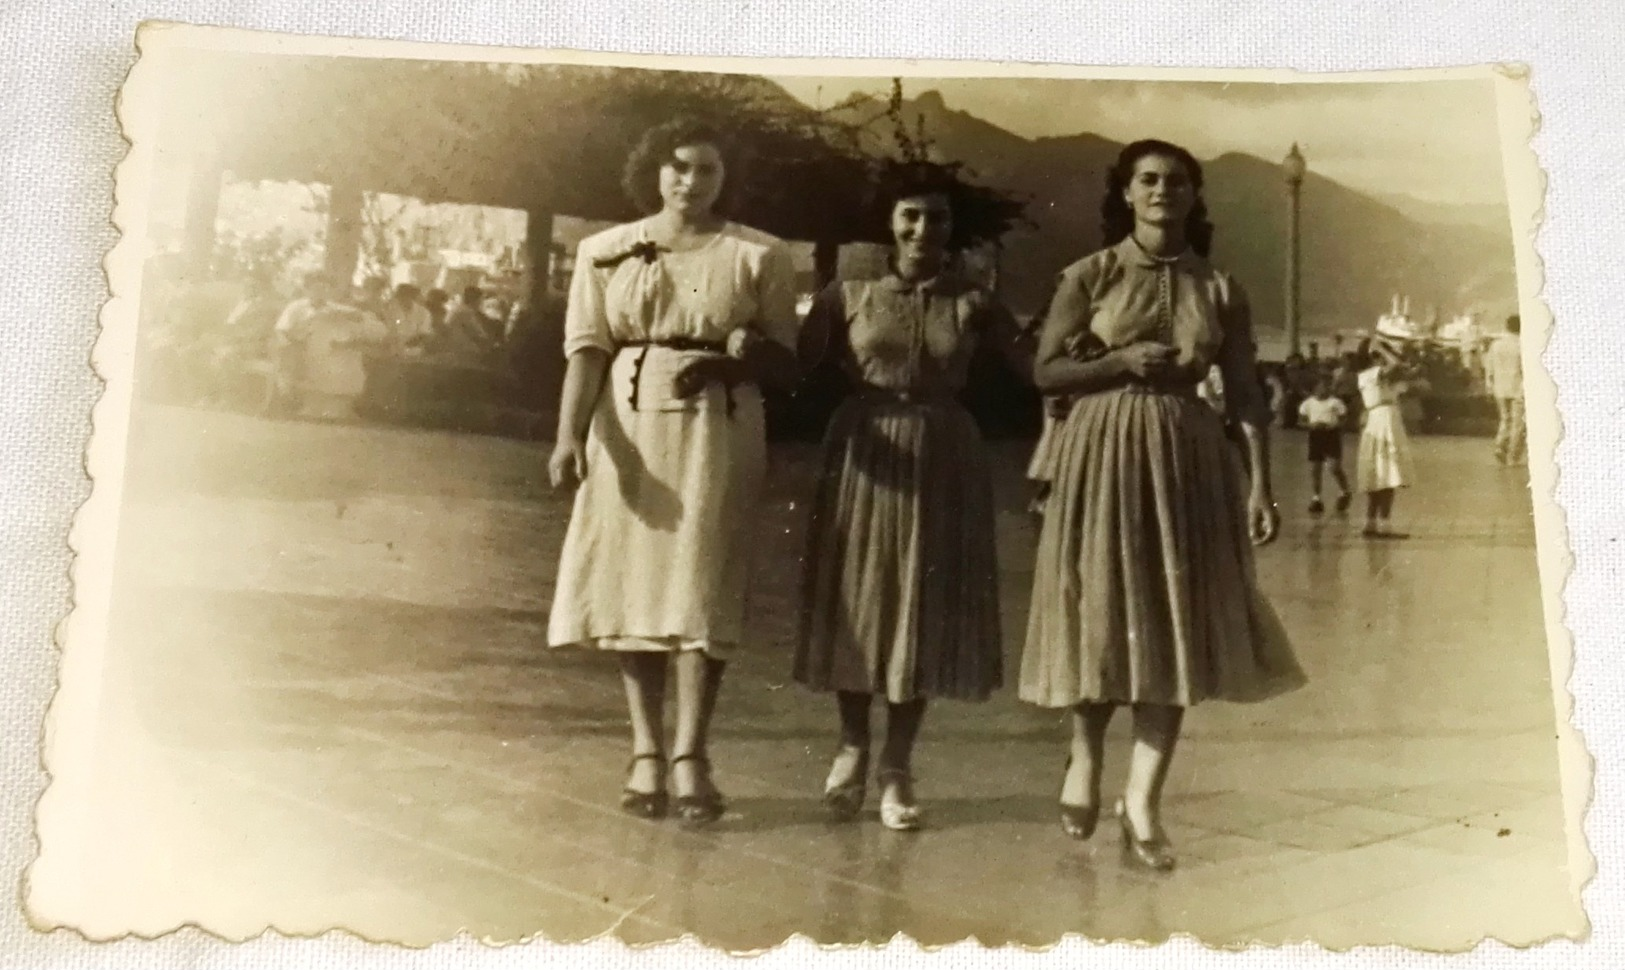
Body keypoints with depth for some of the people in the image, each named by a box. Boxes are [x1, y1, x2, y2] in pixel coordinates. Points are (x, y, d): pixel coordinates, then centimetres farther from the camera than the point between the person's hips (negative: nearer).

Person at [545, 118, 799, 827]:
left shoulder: (758, 256, 4)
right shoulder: (606, 251, 8)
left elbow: (785, 361, 5)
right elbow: (587, 349, 2)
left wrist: (746, 354, -17)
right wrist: (570, 435, -11)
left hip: (716, 434, -1)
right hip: (630, 430, 2)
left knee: (700, 591, -5)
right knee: (632, 584, 2)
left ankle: (691, 756, 0)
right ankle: (647, 754, 10)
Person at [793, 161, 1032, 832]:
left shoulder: (971, 304, 3)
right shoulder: (849, 294, 1)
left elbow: (1039, 367, -4)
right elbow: (795, 363, -6)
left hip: (942, 461, 1)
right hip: (864, 455, 0)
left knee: (925, 610, 4)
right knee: (857, 601, 6)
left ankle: (897, 769, 19)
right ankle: (852, 746, 29)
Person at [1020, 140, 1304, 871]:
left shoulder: (1219, 289, 6)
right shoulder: (1090, 276, 0)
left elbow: (1246, 396, 3)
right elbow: (1044, 370, -2)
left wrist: (1261, 485, -4)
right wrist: (1123, 360, -15)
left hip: (1187, 457, 2)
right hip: (1103, 453, -2)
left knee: (1176, 627, -1)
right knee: (1103, 612, 2)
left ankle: (1142, 802, 5)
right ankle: (1085, 753, 29)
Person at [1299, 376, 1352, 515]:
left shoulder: (1335, 402, -2)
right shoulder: (1308, 403, 4)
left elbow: (1344, 418, 0)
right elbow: (1301, 420, 6)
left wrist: (1331, 425, -18)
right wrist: (1311, 425, -14)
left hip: (1332, 435, -3)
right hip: (1316, 436, 3)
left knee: (1334, 467, -11)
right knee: (1314, 468, 2)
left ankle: (1346, 492, 12)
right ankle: (1316, 498, 14)